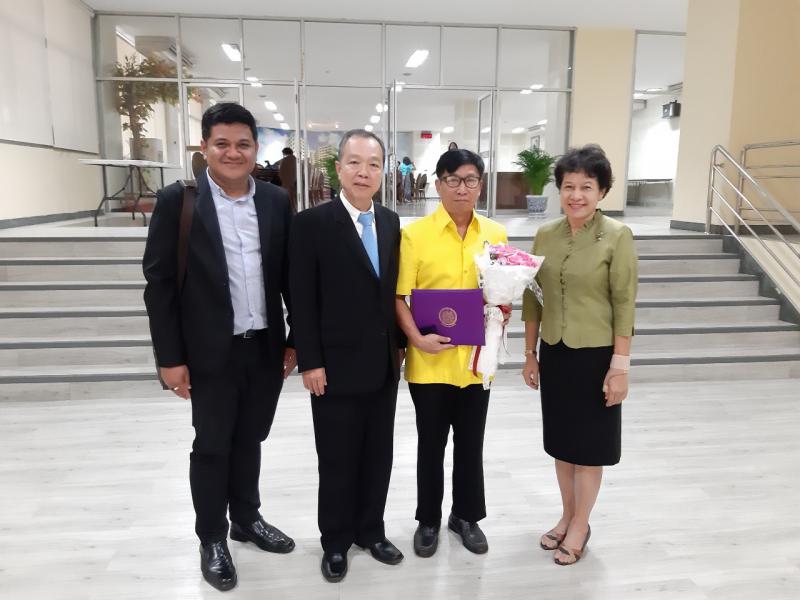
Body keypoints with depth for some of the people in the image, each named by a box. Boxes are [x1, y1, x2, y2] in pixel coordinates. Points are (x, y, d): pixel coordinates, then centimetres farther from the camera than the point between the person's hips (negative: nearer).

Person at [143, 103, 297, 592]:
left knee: (249, 441, 18)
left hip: (267, 347, 3)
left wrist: (296, 339, 6)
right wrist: (170, 357, -9)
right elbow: (159, 283, -7)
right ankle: (212, 539, 31)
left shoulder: (276, 200, 3)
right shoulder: (178, 201, -7)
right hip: (212, 353, -3)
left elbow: (290, 275, 6)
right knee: (212, 446, 11)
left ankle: (247, 519, 40)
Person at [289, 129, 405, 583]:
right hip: (337, 367, -5)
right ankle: (336, 542, 29)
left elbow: (394, 290, 11)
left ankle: (371, 531, 36)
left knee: (378, 455, 16)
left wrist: (400, 343, 10)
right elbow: (303, 301, -11)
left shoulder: (391, 222, 6)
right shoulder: (312, 223, -10)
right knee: (337, 460, 9)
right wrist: (310, 362, -13)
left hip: (384, 365, 5)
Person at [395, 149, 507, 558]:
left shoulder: (495, 234, 3)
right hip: (429, 360, -2)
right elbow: (398, 297, -8)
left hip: (476, 359, 3)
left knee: (470, 443, 16)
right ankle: (428, 519, 32)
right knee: (431, 443, 13)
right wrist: (417, 338, -20)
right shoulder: (414, 233, -7)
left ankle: (466, 516, 36)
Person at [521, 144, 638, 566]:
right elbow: (532, 298, 6)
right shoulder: (545, 235, 1)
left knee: (589, 445, 9)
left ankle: (580, 526, 27)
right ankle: (567, 516, 35)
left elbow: (624, 305, -11)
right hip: (554, 353, 5)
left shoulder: (617, 237, -11)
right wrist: (529, 353, 6)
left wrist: (620, 365, -12)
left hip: (596, 355, -4)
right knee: (561, 440, 16)